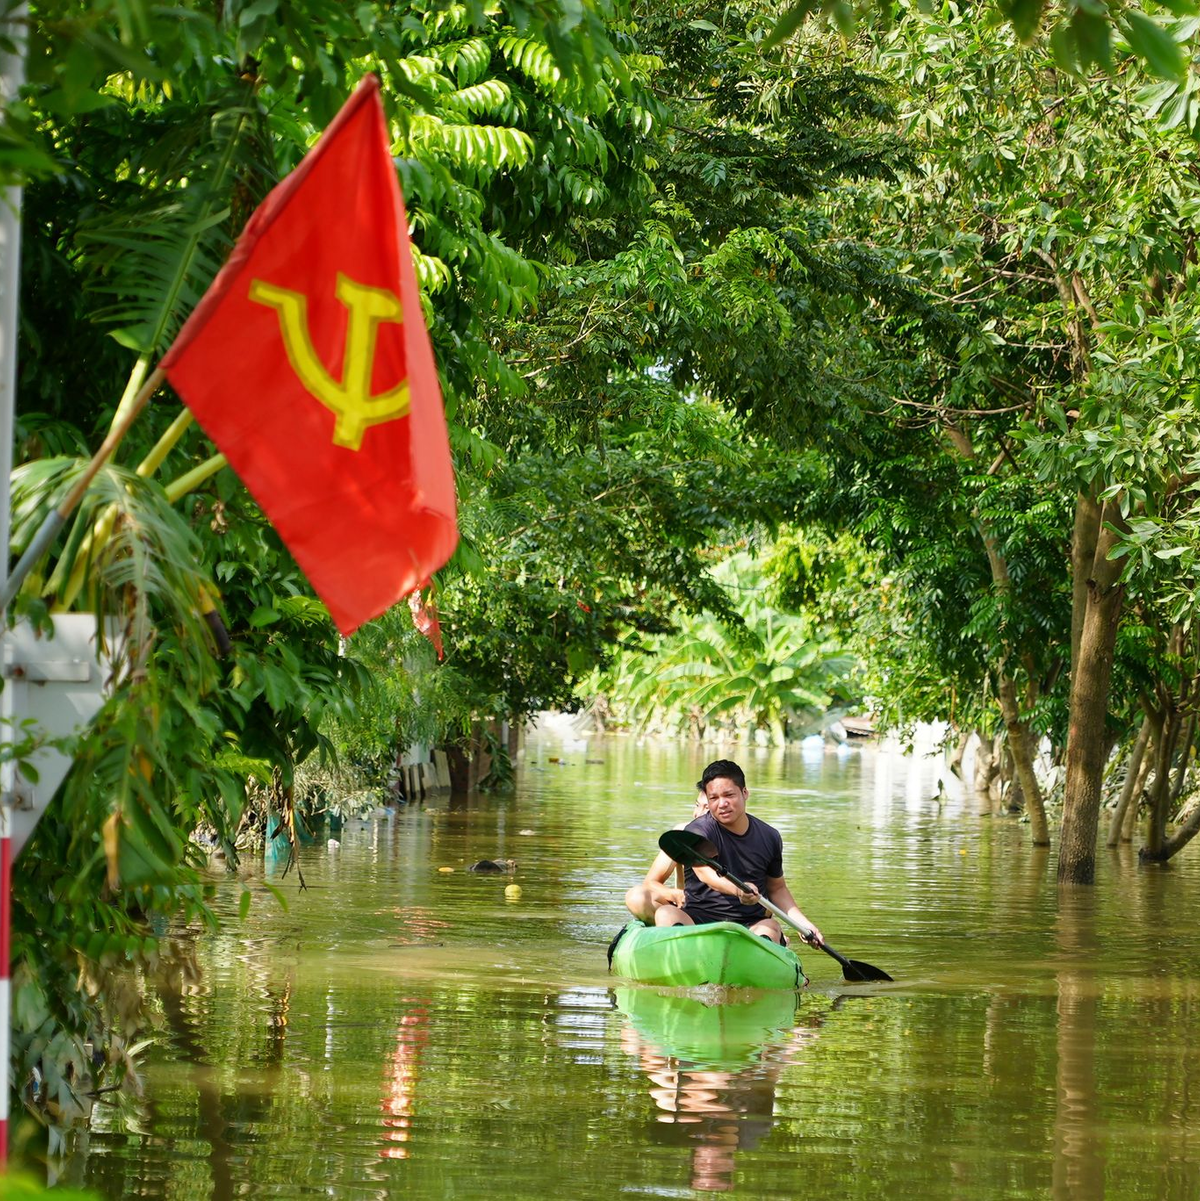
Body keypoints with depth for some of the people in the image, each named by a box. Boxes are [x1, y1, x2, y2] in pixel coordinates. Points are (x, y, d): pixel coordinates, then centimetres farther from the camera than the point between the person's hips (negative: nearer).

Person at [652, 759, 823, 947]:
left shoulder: (769, 837, 11)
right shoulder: (698, 831, -4)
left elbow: (777, 888, 26)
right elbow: (703, 870, -25)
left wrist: (803, 923, 12)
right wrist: (737, 890, -45)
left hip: (750, 925, 3)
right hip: (697, 920, -3)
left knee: (771, 927, -30)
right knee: (666, 914, -32)